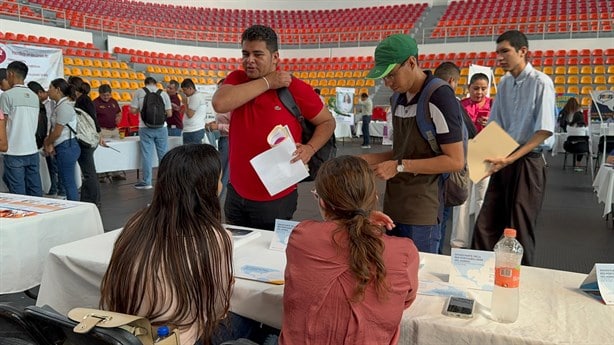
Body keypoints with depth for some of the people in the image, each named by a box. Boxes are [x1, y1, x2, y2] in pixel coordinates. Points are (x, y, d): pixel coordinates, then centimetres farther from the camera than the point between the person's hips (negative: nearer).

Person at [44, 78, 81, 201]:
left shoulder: (64, 107, -15)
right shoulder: (60, 105, 15)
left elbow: (57, 132, -15)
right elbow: (54, 128, 13)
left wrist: (47, 143, 1)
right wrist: (50, 143, 0)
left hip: (66, 147, -10)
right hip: (65, 147, 10)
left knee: (68, 182, -4)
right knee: (69, 182, 14)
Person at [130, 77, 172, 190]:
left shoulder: (139, 92, 0)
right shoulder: (163, 93, 2)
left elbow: (133, 110, -2)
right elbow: (169, 114, 1)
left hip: (145, 127, -1)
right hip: (161, 127, 1)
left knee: (146, 154, 4)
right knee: (163, 154, 10)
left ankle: (146, 182, 6)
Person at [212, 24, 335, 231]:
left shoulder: (296, 88, -11)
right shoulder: (236, 79, -1)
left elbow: (328, 121, 1)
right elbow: (220, 104, -23)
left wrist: (310, 148, -18)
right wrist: (266, 82, -20)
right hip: (236, 193, 4)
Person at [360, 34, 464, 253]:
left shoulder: (439, 98, -13)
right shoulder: (401, 98, 11)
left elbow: (455, 161, -16)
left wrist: (399, 166, -18)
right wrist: (368, 159, 5)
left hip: (422, 215, -7)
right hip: (393, 208, 8)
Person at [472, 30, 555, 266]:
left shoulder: (541, 83, -11)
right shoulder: (504, 83, 9)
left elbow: (544, 131, -16)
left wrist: (510, 159, -22)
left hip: (527, 162, -6)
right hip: (504, 162, 6)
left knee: (520, 230, 3)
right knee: (484, 226, 7)